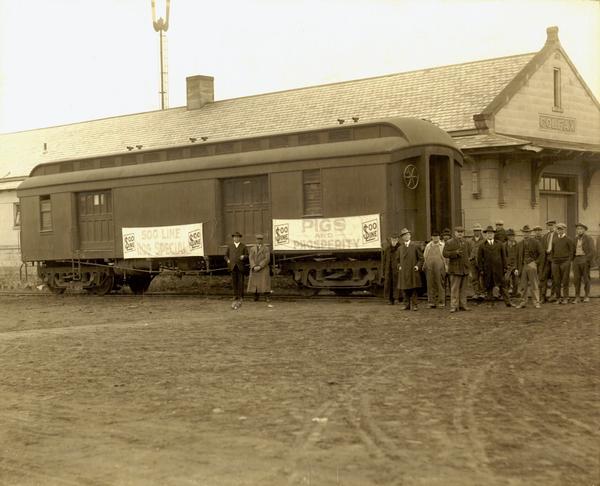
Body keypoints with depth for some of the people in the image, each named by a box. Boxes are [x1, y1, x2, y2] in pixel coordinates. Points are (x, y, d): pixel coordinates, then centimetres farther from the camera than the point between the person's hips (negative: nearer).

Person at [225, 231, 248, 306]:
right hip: (233, 266, 1)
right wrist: (228, 260, -4)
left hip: (241, 267, -1)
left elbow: (247, 256, 6)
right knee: (234, 282, 0)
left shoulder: (243, 246, 9)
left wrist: (244, 257, -16)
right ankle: (235, 298, 6)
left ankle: (240, 298, 4)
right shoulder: (229, 246, 13)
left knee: (240, 282, -3)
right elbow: (226, 256, 15)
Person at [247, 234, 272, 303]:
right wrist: (254, 267, -16)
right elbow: (251, 259, 0)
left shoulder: (266, 249, 2)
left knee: (265, 283, -7)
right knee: (255, 283, 0)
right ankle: (256, 298, 7)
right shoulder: (252, 249, 10)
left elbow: (267, 259, -8)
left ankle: (267, 298, -5)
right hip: (254, 270, 3)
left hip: (263, 269, -3)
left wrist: (260, 266, -18)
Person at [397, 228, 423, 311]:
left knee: (413, 289, -1)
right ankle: (407, 304, 12)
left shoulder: (416, 246, 3)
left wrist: (418, 266, -9)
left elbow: (421, 258, 5)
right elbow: (398, 260, 22)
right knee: (405, 289, 4)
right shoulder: (400, 248, 12)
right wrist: (399, 266, 5)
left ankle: (414, 304, 4)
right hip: (403, 272, 3)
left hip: (413, 272, -3)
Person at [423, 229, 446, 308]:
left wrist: (446, 266, -6)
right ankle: (431, 302, 10)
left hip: (439, 268, -3)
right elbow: (424, 257, 18)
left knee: (440, 285, -2)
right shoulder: (428, 246, 15)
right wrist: (424, 266, 11)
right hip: (429, 268, 3)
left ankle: (441, 302, 3)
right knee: (430, 285, 4)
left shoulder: (443, 245, 5)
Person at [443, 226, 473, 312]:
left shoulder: (468, 243, 13)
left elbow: (471, 253, 21)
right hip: (455, 269, -4)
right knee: (454, 288, -5)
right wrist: (455, 253, -19)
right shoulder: (449, 243, 0)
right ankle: (454, 306, -2)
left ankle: (463, 305, 16)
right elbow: (445, 253, -8)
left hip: (465, 269, 4)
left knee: (463, 288, 9)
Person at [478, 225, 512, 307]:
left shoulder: (500, 244, 9)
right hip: (487, 269, 0)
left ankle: (507, 302, 1)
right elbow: (479, 258, 5)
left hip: (498, 268, 0)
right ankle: (490, 302, 13)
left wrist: (505, 267, 2)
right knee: (489, 286, 4)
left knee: (502, 285, 0)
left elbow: (504, 256, 9)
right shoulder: (482, 246, 5)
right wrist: (481, 269, -1)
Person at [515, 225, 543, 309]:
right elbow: (518, 256, 16)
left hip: (532, 265, -4)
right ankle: (523, 302, 11)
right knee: (523, 286, 5)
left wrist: (537, 263, -6)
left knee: (534, 285, -2)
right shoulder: (519, 244, 14)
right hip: (523, 266, 4)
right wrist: (517, 268, 10)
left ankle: (536, 302, 3)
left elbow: (541, 254, 1)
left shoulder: (536, 242, 2)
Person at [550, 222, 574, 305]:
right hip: (555, 262, 4)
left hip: (565, 262, -3)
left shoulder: (568, 240, 1)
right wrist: (552, 259, 10)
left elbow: (572, 251, 3)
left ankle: (565, 298, 3)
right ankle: (558, 298, 7)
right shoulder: (554, 240, 13)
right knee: (557, 281, 2)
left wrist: (568, 260, -1)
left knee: (565, 281, -3)